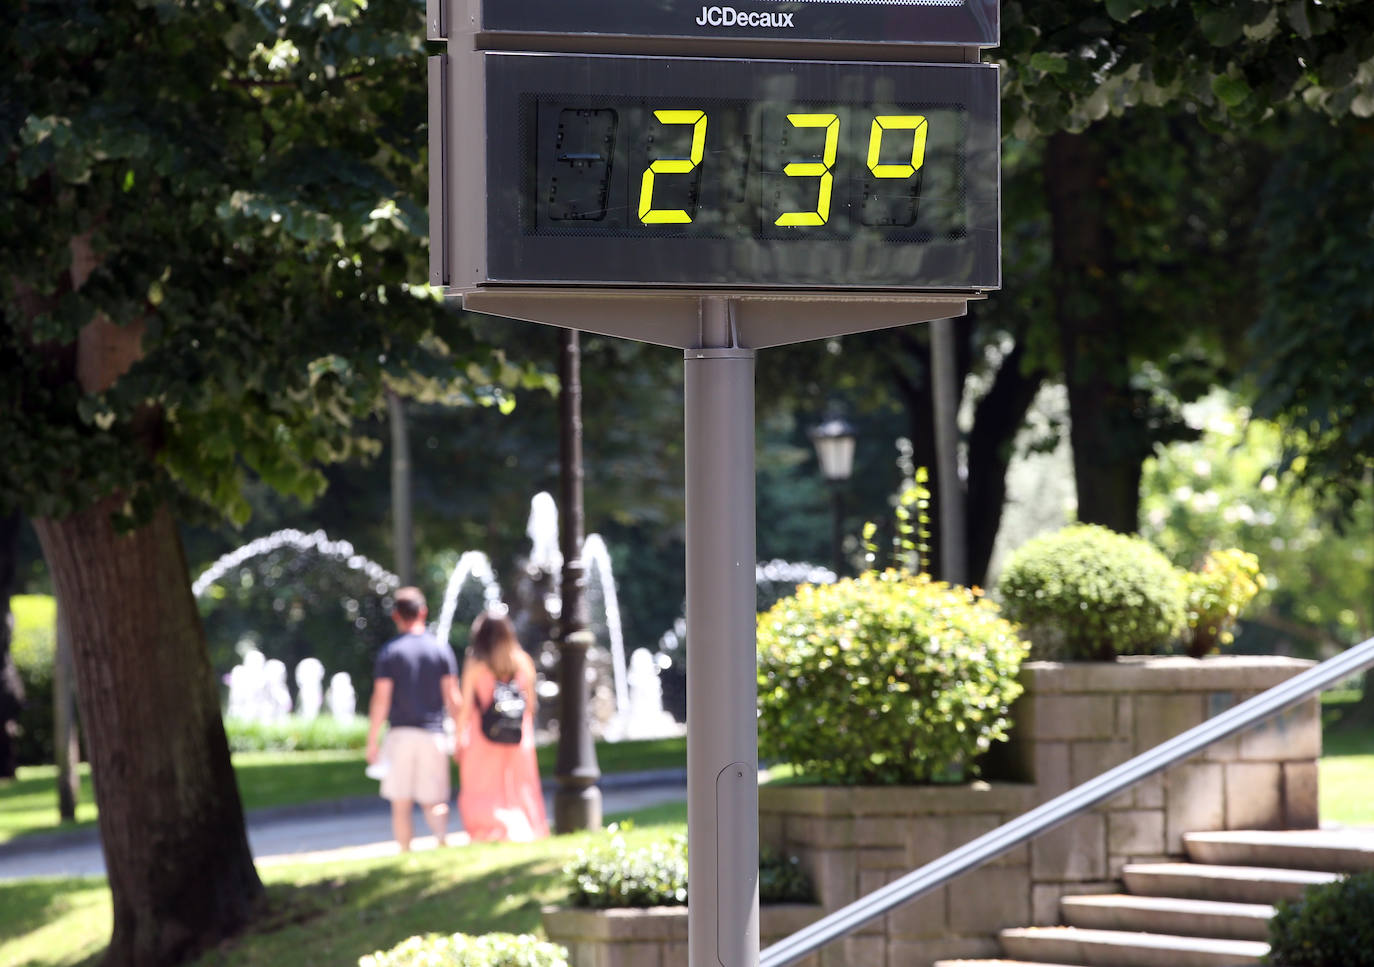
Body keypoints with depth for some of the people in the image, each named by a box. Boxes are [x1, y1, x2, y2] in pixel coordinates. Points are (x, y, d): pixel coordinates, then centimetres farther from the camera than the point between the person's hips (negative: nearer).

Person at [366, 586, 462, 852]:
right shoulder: (441, 649, 3)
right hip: (433, 733, 2)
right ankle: (442, 838, -21)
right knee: (433, 801, 6)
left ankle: (405, 854, 2)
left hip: (400, 733, -2)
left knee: (401, 804, 6)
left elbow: (381, 700, -5)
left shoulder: (390, 651, -2)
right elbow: (453, 698, 1)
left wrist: (372, 742, -1)